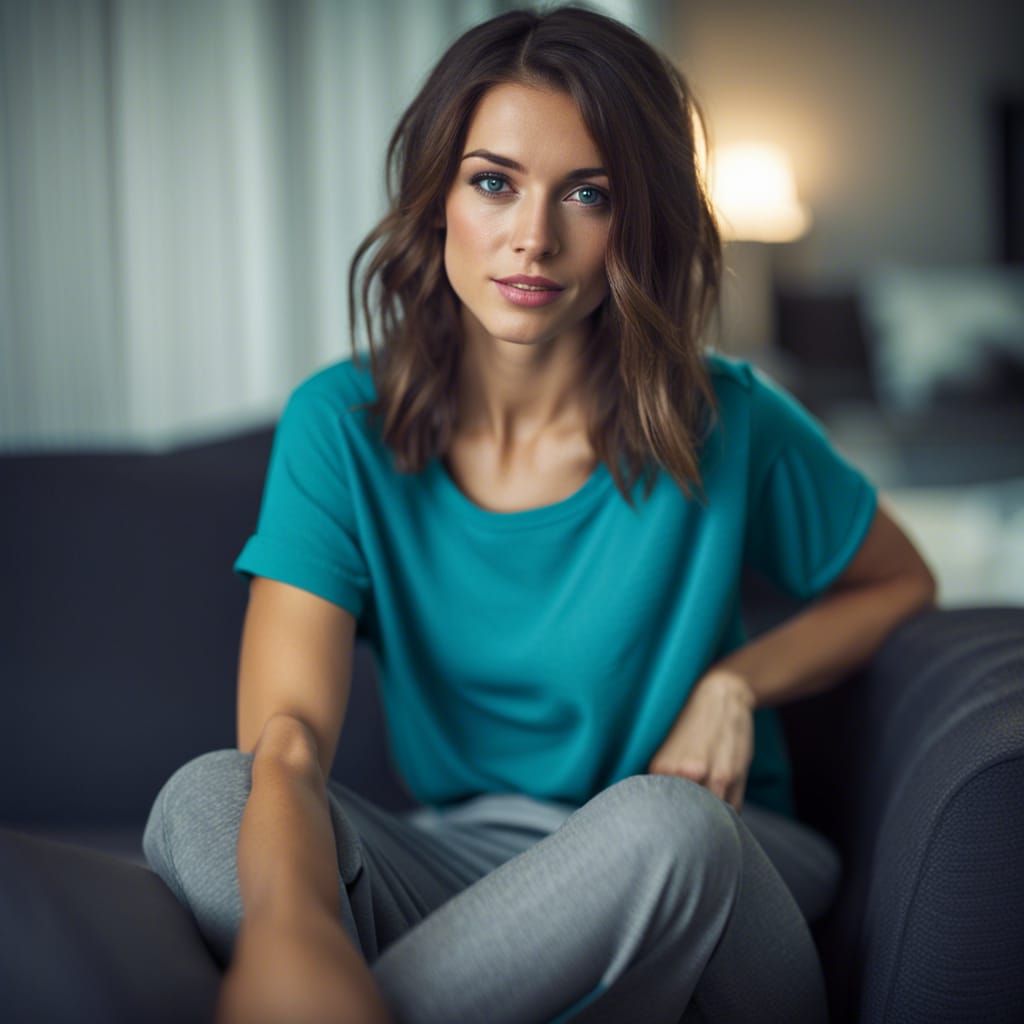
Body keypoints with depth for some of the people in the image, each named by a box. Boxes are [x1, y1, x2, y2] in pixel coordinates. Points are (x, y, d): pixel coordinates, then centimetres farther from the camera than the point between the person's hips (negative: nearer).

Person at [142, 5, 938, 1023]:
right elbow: (286, 738, -20)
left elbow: (899, 585, 12)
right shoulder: (341, 425, -7)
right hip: (456, 856, 1)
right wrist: (290, 928, -44)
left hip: (714, 862, -1)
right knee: (202, 800, -26)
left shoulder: (726, 424, -7)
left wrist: (736, 682, -8)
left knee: (657, 824, -37)